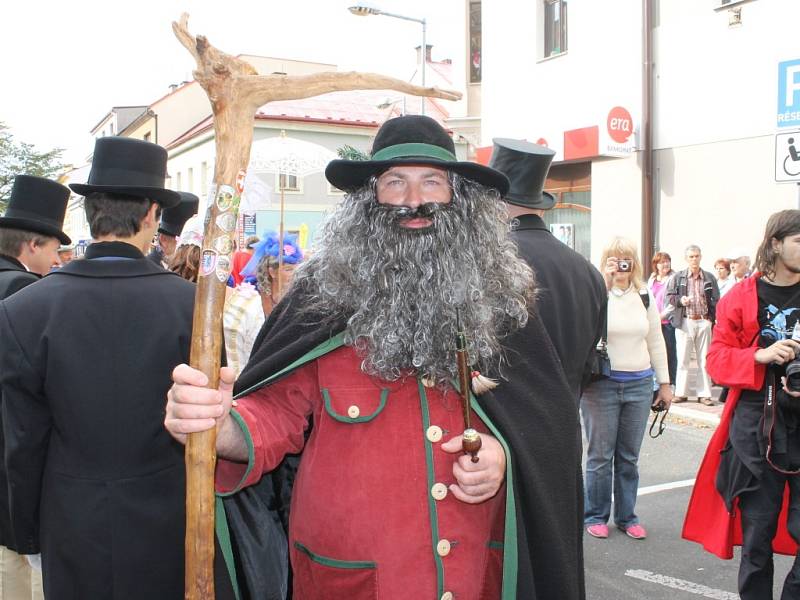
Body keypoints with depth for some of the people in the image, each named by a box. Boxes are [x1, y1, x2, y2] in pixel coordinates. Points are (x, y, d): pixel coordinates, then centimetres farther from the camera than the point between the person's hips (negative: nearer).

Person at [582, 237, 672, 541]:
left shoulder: (645, 297, 9)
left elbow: (656, 342, 14)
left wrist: (664, 383, 13)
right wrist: (604, 281, -24)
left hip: (639, 384, 4)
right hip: (602, 384, -4)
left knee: (629, 456, 12)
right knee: (600, 455, 4)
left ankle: (626, 516, 24)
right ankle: (595, 516, 19)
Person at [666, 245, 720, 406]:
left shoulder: (710, 278, 8)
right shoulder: (678, 277, 5)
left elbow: (715, 300, 8)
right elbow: (669, 296, 4)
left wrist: (711, 318, -2)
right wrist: (680, 300, -15)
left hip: (704, 322, 1)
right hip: (684, 322, -1)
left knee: (704, 359, 4)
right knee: (683, 359, 1)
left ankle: (704, 394, 10)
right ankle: (681, 392, 9)